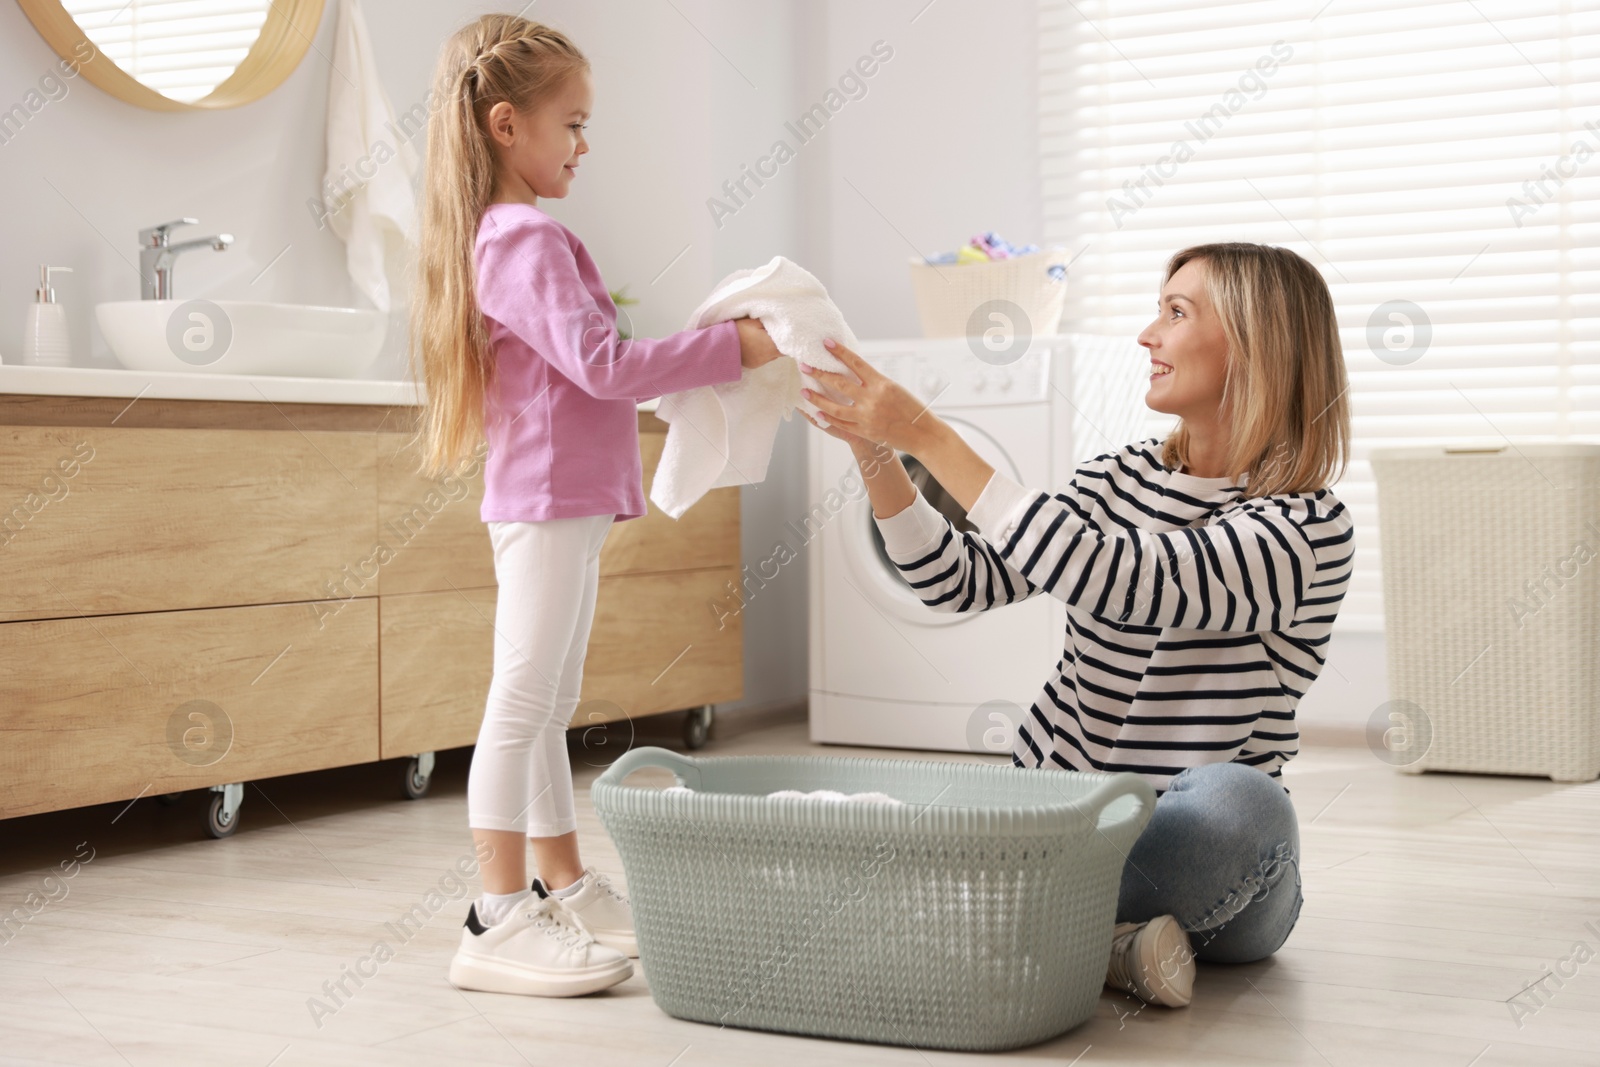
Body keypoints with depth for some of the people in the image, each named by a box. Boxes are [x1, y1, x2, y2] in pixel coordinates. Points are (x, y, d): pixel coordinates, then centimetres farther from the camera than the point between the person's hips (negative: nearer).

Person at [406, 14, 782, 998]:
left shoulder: (505, 239, 18)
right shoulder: (529, 242, -14)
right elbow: (601, 363, -22)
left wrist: (691, 361, 15)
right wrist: (730, 347, -17)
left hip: (568, 502, 11)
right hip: (548, 502, -11)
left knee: (550, 705, 15)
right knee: (524, 702, -9)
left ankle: (564, 889, 25)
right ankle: (500, 921, -7)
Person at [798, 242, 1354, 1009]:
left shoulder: (1308, 530, -16)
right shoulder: (1123, 476, 6)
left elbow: (1108, 582, -30)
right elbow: (966, 582, 3)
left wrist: (927, 436, -29)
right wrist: (874, 452, -10)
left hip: (1204, 870, -4)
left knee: (1238, 799, -40)